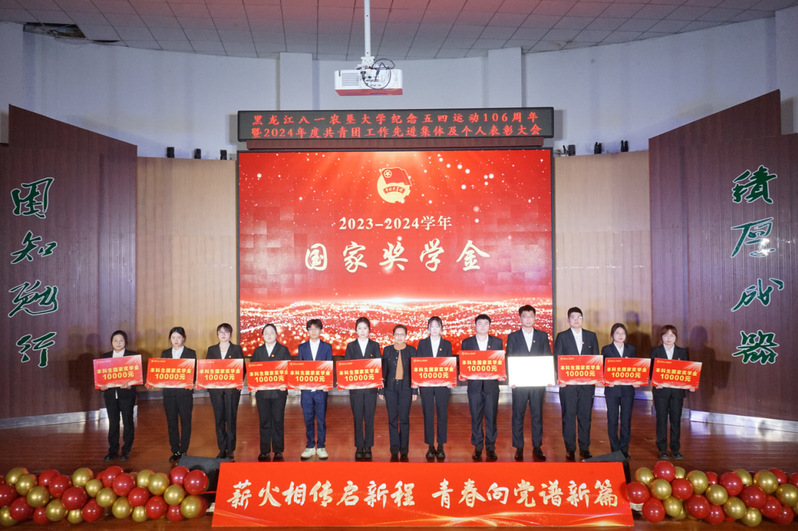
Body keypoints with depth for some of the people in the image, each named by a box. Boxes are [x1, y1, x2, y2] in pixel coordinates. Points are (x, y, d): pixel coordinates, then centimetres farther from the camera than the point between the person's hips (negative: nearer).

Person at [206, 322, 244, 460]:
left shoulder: (237, 349, 5)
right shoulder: (212, 349, 11)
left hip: (232, 388, -2)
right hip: (215, 388, 2)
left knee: (231, 419, -1)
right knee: (219, 419, 5)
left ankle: (231, 450, 6)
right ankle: (222, 449, 13)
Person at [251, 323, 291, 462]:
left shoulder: (283, 350, 5)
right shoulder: (258, 351, 11)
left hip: (278, 391, -2)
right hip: (262, 392, 2)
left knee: (278, 421, 2)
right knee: (264, 422, 5)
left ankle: (278, 451, 10)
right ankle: (264, 451, 13)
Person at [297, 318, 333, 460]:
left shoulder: (327, 347, 6)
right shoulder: (302, 347, 10)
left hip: (321, 388, -1)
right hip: (306, 389, 1)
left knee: (321, 419, 3)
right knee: (308, 419, 5)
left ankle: (321, 447, 12)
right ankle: (310, 447, 15)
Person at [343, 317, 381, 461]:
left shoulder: (375, 345, 8)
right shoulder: (351, 346, 7)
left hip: (370, 387, 0)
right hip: (355, 388, 0)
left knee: (369, 419, 2)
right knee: (357, 418, 3)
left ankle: (368, 447, 11)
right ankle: (359, 448, 11)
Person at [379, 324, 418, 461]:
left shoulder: (411, 350, 4)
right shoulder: (387, 350, 7)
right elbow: (383, 370, 6)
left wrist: (415, 391, -1)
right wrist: (381, 390, 3)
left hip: (406, 387, -1)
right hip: (390, 388, 1)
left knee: (404, 419, 0)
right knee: (392, 419, 3)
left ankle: (404, 451, 9)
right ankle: (394, 451, 11)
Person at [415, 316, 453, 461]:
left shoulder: (447, 344, 8)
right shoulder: (422, 343, 8)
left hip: (442, 384, 0)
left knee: (442, 415, 1)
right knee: (428, 415, 3)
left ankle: (441, 446, 11)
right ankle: (430, 446, 11)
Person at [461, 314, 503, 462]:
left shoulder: (497, 342, 9)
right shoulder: (466, 343, 7)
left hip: (491, 385, 0)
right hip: (474, 385, 0)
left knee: (491, 418, 3)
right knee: (476, 418, 5)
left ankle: (491, 448, 14)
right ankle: (477, 448, 15)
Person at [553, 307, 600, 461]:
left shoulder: (591, 336, 11)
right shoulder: (562, 336, 4)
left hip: (587, 383, 2)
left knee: (585, 416, 5)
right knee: (569, 416, 2)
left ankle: (584, 449, 15)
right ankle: (570, 449, 10)